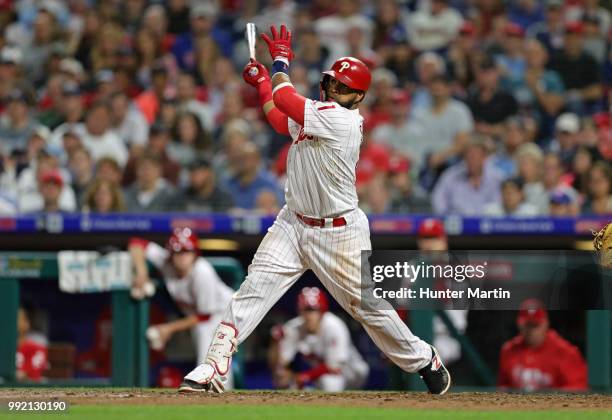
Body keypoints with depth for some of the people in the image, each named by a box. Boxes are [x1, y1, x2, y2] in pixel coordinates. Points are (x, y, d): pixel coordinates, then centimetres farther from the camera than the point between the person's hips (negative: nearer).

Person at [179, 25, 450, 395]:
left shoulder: (342, 119, -20)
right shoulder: (320, 114, 6)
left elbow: (285, 99, -23)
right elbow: (282, 122, 27)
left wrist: (281, 61, -7)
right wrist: (262, 82, 16)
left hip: (339, 234, -7)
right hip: (294, 223, 7)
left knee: (367, 305, 5)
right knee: (254, 289, -9)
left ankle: (423, 361, 27)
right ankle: (215, 367, -12)